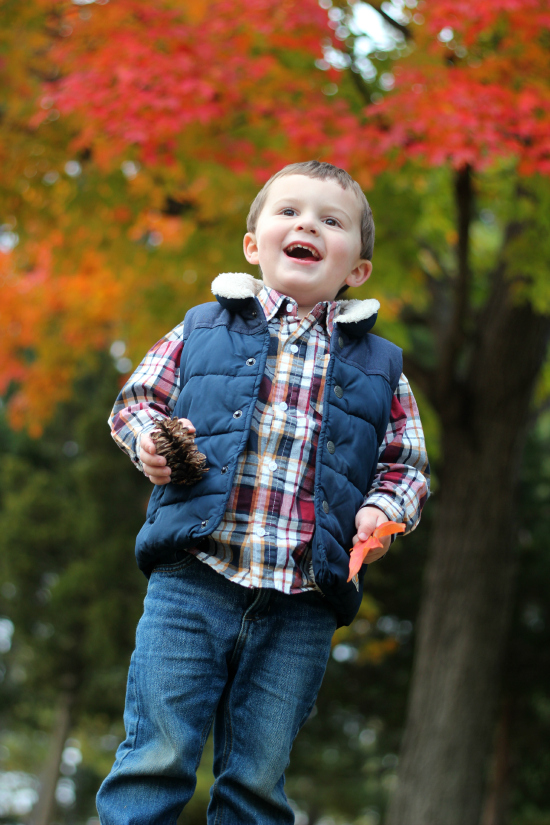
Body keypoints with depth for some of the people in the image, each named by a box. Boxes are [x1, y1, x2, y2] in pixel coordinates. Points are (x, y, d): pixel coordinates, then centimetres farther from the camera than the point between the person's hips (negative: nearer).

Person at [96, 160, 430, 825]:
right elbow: (135, 401, 17)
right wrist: (148, 440, -4)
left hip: (302, 604, 1)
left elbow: (406, 464, 18)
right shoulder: (202, 330, 11)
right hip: (192, 578, -1)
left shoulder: (378, 367, 14)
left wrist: (383, 510, -3)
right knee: (157, 758, -4)